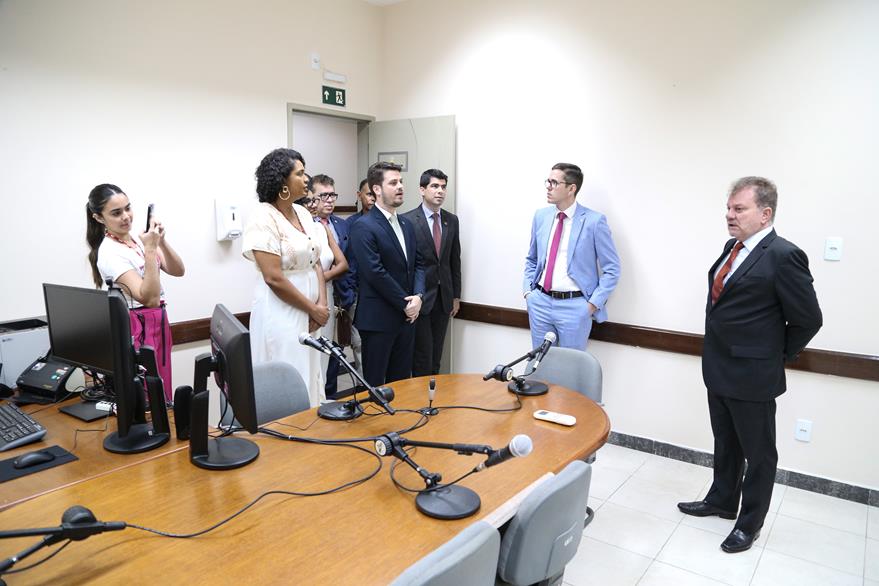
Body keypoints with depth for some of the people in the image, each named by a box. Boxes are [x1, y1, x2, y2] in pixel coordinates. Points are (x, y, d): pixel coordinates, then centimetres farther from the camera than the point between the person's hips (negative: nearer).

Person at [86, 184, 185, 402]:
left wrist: (161, 241, -14)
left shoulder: (137, 235, 3)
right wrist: (150, 249, -31)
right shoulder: (109, 253, -19)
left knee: (161, 389, 15)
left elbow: (178, 271, 1)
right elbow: (150, 298, -28)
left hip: (157, 321, 7)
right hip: (138, 328, -7)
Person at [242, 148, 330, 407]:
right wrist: (313, 309, -11)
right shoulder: (263, 218, -14)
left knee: (309, 375, 15)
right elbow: (274, 278, -19)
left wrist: (322, 303, -6)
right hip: (281, 312, -7)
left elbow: (316, 262, 9)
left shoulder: (303, 213, 8)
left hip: (309, 312, 7)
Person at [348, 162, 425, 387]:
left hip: (407, 317, 7)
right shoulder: (363, 227, -12)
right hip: (378, 319, -7)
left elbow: (417, 263, 13)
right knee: (375, 385, 5)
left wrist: (418, 296, -3)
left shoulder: (406, 224, 13)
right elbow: (375, 273, -18)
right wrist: (405, 303, -12)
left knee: (401, 381, 15)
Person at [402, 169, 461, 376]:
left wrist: (456, 296, 11)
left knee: (436, 358, 11)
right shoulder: (407, 220, -8)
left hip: (444, 298, 5)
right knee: (422, 358, -1)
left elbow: (455, 260, 12)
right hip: (419, 297, -5)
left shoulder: (452, 220, 9)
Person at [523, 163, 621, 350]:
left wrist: (593, 303, -10)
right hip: (540, 301, 4)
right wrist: (528, 290, 5)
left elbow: (612, 269, -5)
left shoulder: (594, 221, -10)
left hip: (574, 306, -4)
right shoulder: (541, 215, 5)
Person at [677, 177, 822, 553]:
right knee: (725, 445, 23)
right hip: (718, 368, 8)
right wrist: (717, 348, 14)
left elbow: (808, 319, -12)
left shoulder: (783, 256, -18)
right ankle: (721, 501, 41)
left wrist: (778, 356, -2)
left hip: (752, 374, -8)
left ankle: (750, 523, 28)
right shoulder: (732, 247, 6)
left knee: (758, 452, 12)